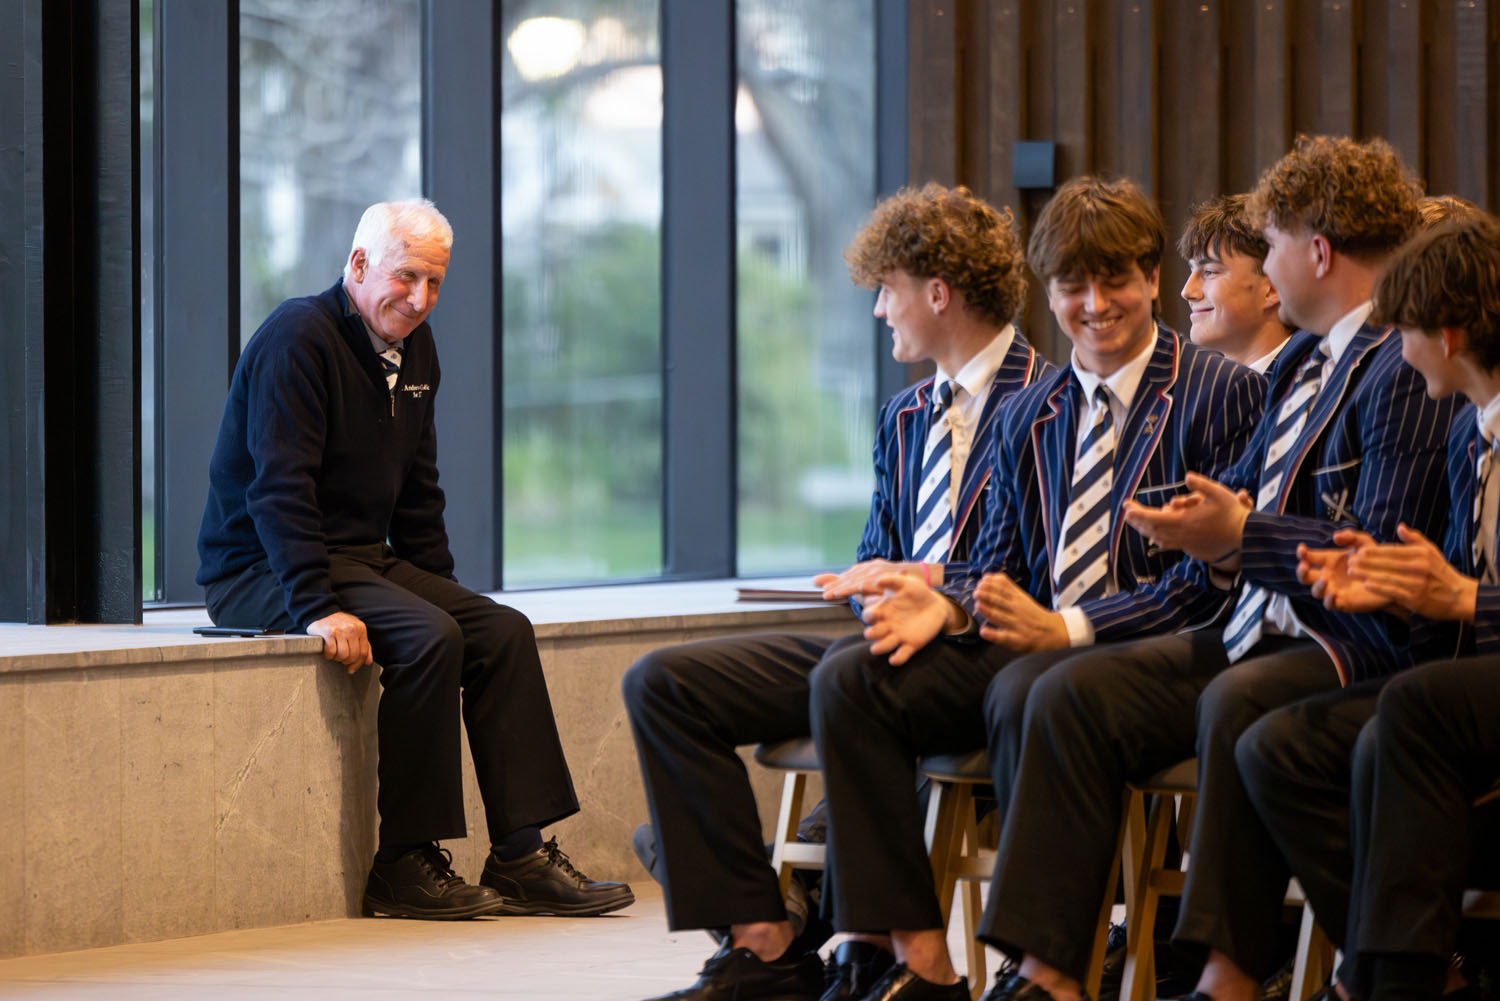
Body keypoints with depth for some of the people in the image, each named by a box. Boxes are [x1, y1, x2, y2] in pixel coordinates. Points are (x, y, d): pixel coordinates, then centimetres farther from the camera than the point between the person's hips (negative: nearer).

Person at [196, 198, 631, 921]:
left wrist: (443, 591, 12)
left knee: (502, 631, -7)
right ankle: (403, 866, -21)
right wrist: (318, 607, -30)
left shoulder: (414, 348, 12)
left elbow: (417, 494, 21)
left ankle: (521, 858, -9)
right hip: (260, 572, -9)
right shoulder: (299, 338, -16)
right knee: (428, 639, -28)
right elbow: (280, 488, -23)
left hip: (364, 558, 9)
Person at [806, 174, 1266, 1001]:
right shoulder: (1027, 416, 20)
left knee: (1026, 689, -39)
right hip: (1025, 644, 7)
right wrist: (947, 607, -5)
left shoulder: (1223, 394, -1)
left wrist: (1066, 627, -19)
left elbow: (1212, 576, -10)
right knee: (849, 678, -16)